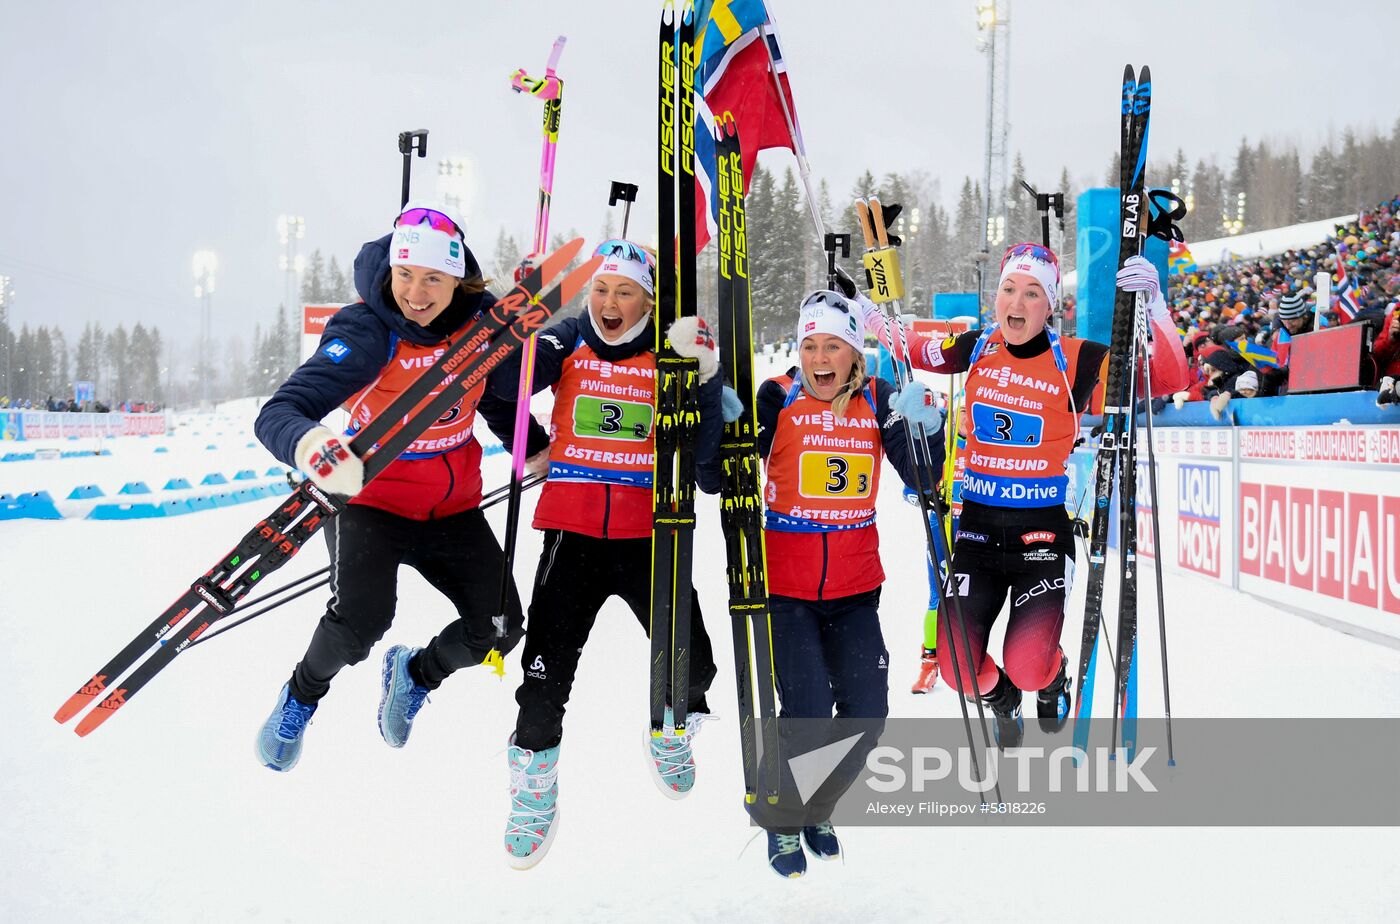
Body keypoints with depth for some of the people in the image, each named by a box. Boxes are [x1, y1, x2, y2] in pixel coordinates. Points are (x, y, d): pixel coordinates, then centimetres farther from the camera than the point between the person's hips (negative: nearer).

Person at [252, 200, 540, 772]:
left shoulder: (482, 318, -10)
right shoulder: (365, 331, -24)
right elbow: (277, 414, -35)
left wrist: (535, 451, 5)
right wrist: (308, 446, -57)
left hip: (453, 505, 4)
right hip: (370, 496, -4)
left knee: (499, 628, -7)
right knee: (361, 618, -28)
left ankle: (417, 673, 29)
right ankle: (301, 696, 9)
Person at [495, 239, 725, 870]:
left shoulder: (668, 357, 2)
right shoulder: (567, 344, 2)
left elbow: (700, 451, -5)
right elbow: (505, 382, -15)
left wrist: (703, 377, -16)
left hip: (648, 534, 1)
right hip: (573, 530, 0)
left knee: (691, 665, -3)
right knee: (546, 673, -6)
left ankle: (671, 733, 34)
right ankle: (534, 789, 19)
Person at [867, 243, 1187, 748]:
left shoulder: (1077, 361, -9)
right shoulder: (977, 349, 1)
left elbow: (1169, 377, -14)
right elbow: (911, 348, 17)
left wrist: (1152, 305, -28)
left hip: (1044, 530, -3)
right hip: (978, 523, 3)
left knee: (1028, 666, -15)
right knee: (957, 665, -5)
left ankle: (1052, 679, 25)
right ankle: (1000, 697, 33)